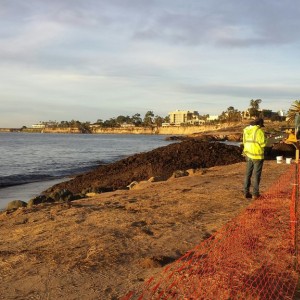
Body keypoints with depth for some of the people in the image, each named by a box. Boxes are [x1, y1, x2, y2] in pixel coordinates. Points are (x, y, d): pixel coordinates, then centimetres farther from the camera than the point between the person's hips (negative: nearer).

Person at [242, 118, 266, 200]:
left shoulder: (245, 130, 5)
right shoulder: (259, 131, -15)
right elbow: (263, 144, -13)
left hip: (248, 154, 6)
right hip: (257, 155, -5)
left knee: (248, 174, 12)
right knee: (256, 175, 4)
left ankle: (246, 192, 13)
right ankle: (255, 194, 7)